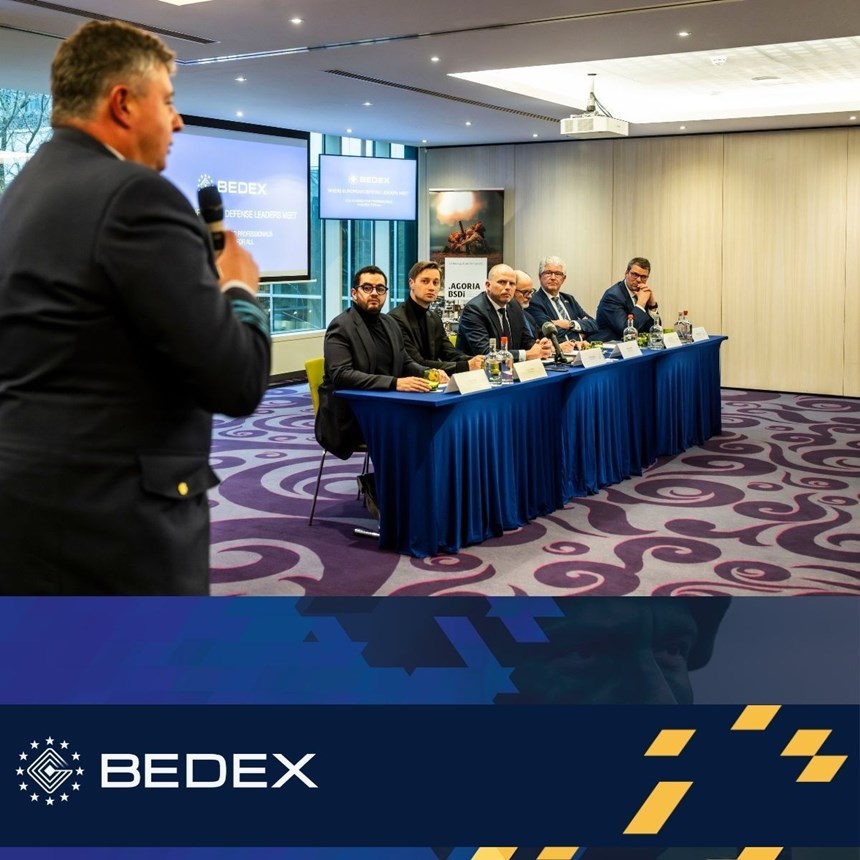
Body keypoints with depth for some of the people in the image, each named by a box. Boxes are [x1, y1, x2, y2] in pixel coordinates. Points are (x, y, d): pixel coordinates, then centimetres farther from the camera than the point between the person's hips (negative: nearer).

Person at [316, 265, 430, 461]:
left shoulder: (389, 323, 15)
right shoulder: (341, 327, -9)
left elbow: (405, 363, 20)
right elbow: (341, 375, -21)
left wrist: (428, 373, -4)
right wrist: (395, 383, -30)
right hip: (349, 416, -7)